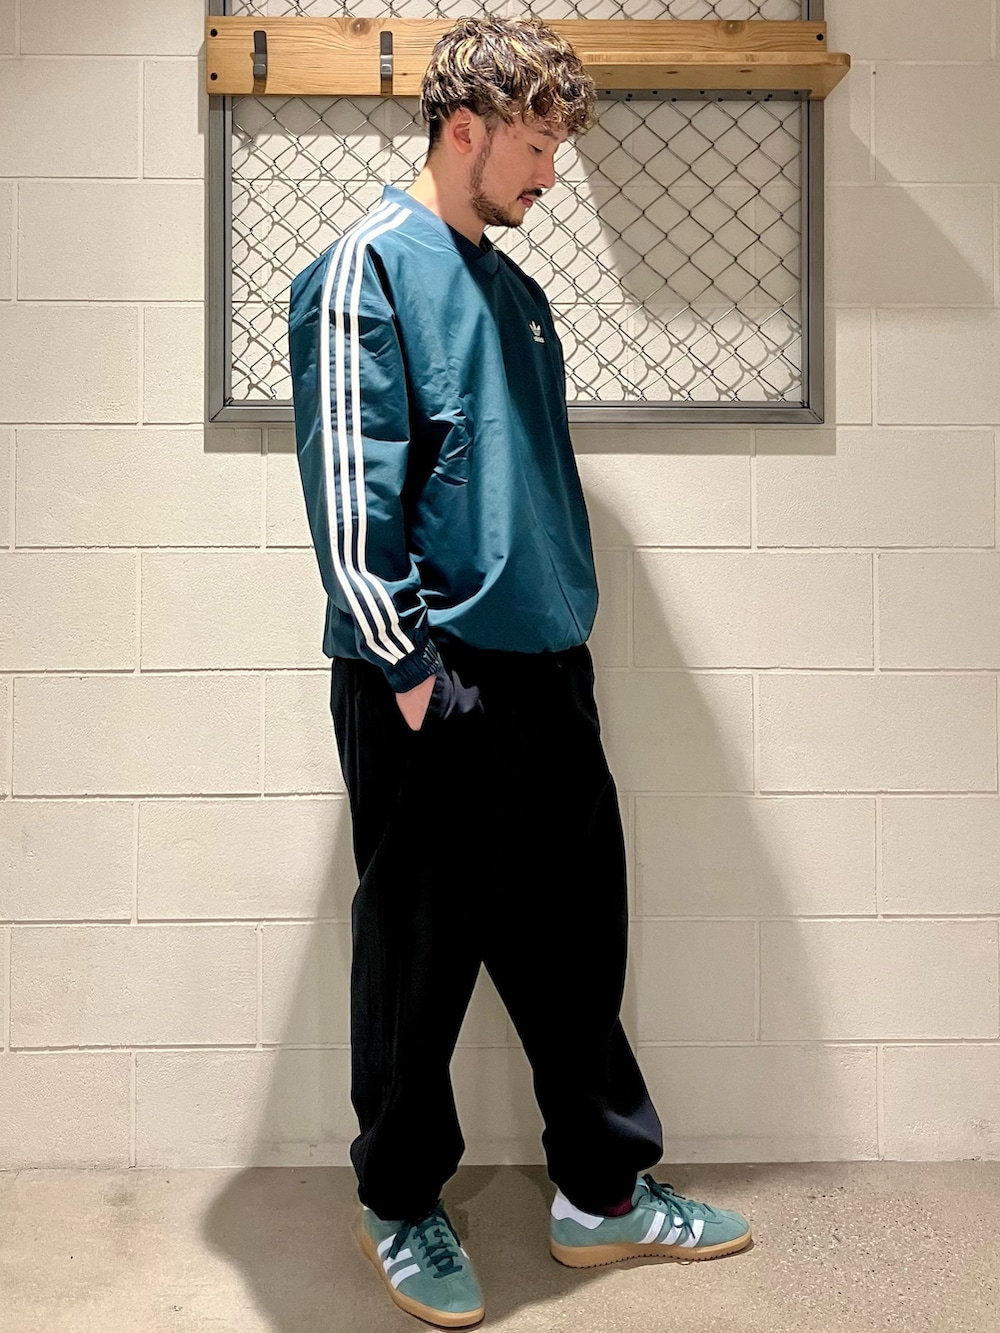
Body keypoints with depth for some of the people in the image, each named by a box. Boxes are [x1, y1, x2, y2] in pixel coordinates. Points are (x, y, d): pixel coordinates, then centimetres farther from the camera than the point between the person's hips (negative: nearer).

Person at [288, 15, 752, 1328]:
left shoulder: (516, 292, 17)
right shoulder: (369, 268, -7)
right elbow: (347, 489, -16)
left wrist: (570, 637, 18)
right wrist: (408, 668, -18)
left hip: (544, 677, 8)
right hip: (431, 688, -7)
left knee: (577, 946, 14)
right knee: (419, 957, 6)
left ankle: (605, 1191, 30)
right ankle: (400, 1207, 27)